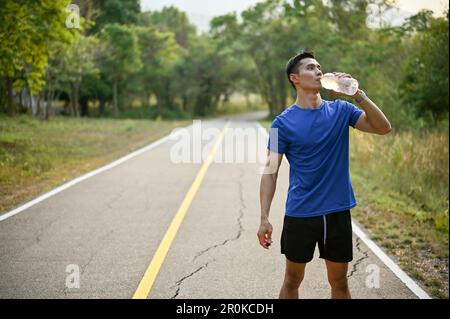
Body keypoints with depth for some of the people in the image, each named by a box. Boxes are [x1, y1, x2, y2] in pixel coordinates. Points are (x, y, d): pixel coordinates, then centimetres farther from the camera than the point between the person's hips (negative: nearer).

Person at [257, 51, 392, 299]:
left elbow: (383, 128, -6)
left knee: (339, 282, 12)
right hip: (300, 213, -2)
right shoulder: (283, 122, -5)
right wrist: (264, 218, -12)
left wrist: (357, 94, -16)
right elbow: (271, 170, -6)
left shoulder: (340, 110, 3)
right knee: (292, 281, 11)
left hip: (338, 212, 2)